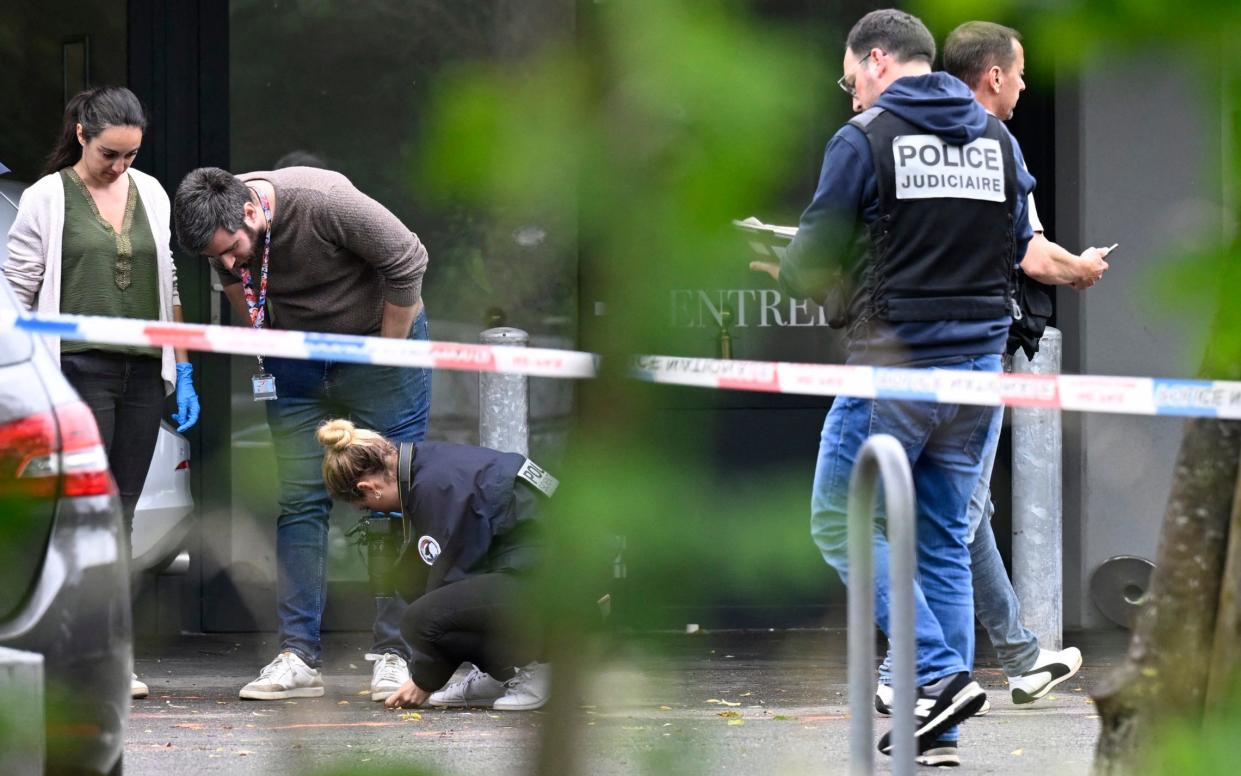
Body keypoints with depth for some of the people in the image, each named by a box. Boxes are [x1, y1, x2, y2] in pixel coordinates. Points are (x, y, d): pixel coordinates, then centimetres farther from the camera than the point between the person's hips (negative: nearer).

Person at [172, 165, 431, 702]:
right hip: (297, 357, 5)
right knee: (300, 504, -2)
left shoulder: (324, 203, -32)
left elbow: (407, 262, -22)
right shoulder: (223, 230, -13)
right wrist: (264, 347, 4)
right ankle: (299, 657, -2)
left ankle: (393, 656, -4)